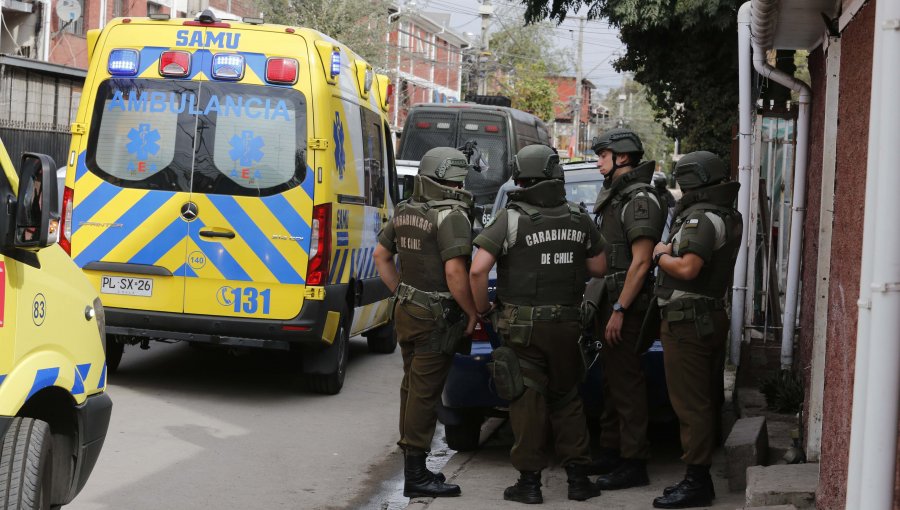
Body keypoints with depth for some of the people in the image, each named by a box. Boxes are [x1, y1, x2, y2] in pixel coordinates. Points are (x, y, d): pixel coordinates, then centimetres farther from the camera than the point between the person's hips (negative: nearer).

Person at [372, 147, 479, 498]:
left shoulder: (405, 211, 9)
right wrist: (473, 312, -12)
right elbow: (454, 272, -24)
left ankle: (414, 467, 26)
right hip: (437, 319, -9)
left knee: (413, 388, 16)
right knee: (425, 393, -4)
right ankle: (416, 476, 1)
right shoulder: (452, 215, -17)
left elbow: (381, 255, 17)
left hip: (407, 312, 9)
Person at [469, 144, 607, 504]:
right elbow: (598, 268, 10)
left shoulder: (510, 219, -11)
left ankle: (530, 481, 6)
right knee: (567, 399, 15)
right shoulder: (579, 220, 2)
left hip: (522, 326, -3)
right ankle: (578, 477, 16)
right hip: (566, 324, 4)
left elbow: (478, 270, -19)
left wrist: (482, 308, -3)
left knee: (528, 402, 3)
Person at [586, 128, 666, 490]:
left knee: (626, 384, -8)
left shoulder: (640, 199, -14)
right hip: (608, 301, 10)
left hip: (625, 305, -10)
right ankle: (610, 452, 23)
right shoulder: (614, 197, 18)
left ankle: (633, 464, -5)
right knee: (612, 381, 15)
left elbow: (641, 262, -20)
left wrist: (619, 310, -21)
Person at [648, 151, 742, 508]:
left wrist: (662, 255, -10)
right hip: (713, 316, 10)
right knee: (708, 400, 14)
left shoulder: (702, 219, -18)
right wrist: (672, 251, 10)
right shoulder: (728, 217, 14)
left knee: (690, 404, -8)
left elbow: (687, 268, -28)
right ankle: (702, 474, 22)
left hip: (687, 322, -10)